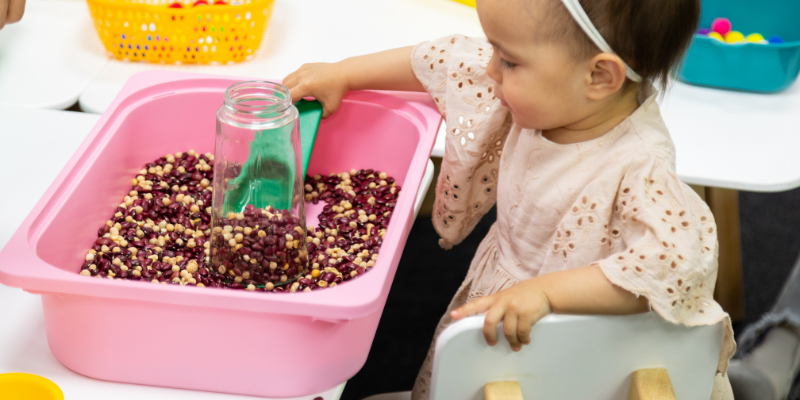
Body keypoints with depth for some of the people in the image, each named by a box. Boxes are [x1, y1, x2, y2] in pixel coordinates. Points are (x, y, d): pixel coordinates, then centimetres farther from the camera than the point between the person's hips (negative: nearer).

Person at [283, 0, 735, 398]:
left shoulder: (638, 168, -35)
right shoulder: (544, 96, -13)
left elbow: (678, 258, -49)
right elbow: (450, 62, 3)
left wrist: (545, 291, -48)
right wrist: (343, 74, 10)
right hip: (495, 305, 7)